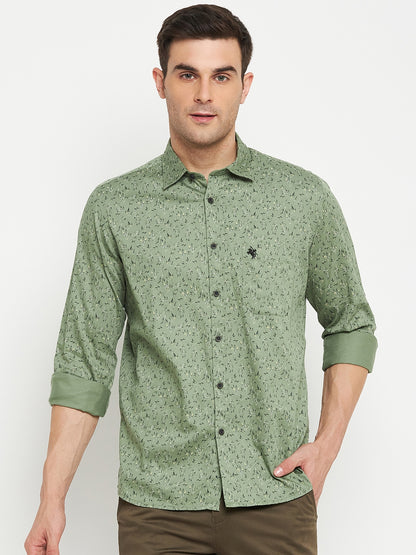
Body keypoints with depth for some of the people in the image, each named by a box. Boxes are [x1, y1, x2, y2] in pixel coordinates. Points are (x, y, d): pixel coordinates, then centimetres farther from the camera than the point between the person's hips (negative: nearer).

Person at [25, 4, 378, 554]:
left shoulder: (305, 197, 3)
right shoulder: (114, 208, 2)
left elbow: (350, 323, 13)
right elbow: (85, 360, 2)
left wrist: (328, 443, 2)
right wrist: (52, 499, -3)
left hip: (276, 499, 1)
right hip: (156, 505, 0)